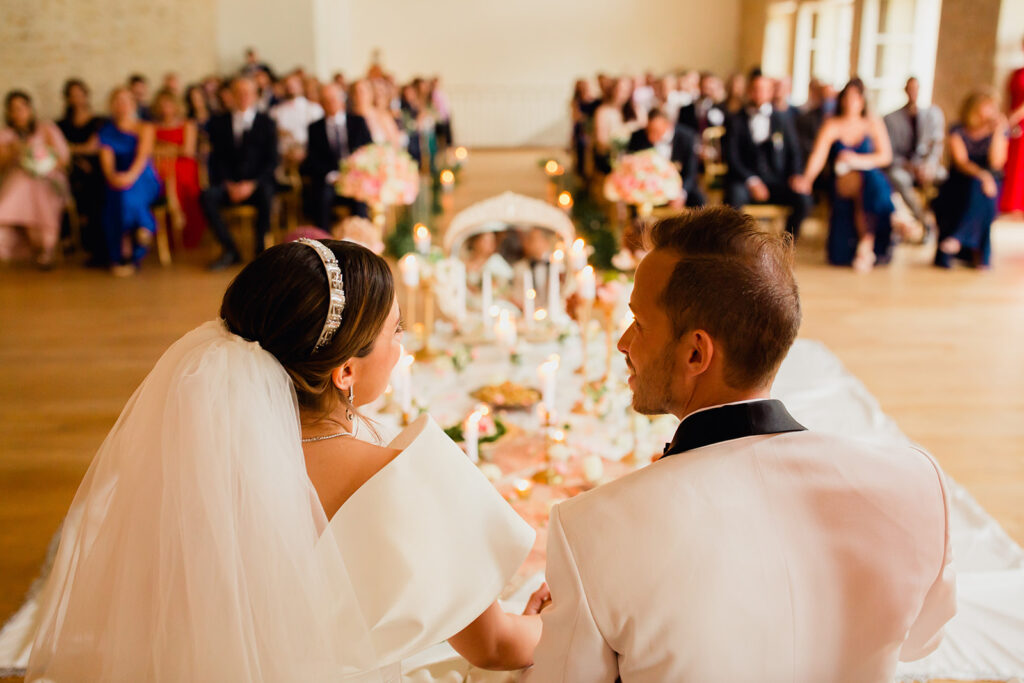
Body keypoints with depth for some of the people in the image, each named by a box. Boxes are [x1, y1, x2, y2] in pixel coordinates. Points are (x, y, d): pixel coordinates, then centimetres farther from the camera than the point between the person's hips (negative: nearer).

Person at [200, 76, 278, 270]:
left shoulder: (266, 123, 7)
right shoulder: (219, 123, 11)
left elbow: (271, 161, 0)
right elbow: (216, 159, 6)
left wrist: (252, 184, -14)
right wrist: (228, 185, -11)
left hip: (257, 184, -2)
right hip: (228, 184, 2)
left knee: (266, 195, -36)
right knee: (207, 196, -29)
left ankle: (260, 250, -19)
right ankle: (230, 251, -20)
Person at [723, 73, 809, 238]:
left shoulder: (783, 121, 16)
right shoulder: (735, 121, 9)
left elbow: (794, 153, 13)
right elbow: (731, 156, -1)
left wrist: (794, 175, -9)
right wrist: (751, 181, -15)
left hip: (776, 181, 2)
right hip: (744, 181, -2)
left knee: (803, 200, -26)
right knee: (734, 199, -37)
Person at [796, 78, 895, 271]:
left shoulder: (873, 123, 10)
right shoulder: (832, 126, 5)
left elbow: (886, 156, 6)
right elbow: (818, 155, -10)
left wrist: (858, 160, -9)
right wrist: (807, 178, -28)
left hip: (873, 180, -1)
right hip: (842, 184, 1)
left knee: (870, 183, -33)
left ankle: (867, 245, -31)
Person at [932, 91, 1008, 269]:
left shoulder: (999, 132, 2)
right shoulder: (958, 131, -2)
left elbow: (996, 163, -12)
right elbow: (961, 162, -15)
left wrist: (998, 132, -17)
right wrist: (981, 174, -33)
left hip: (989, 182, 0)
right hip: (960, 182, 0)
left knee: (980, 194, -34)